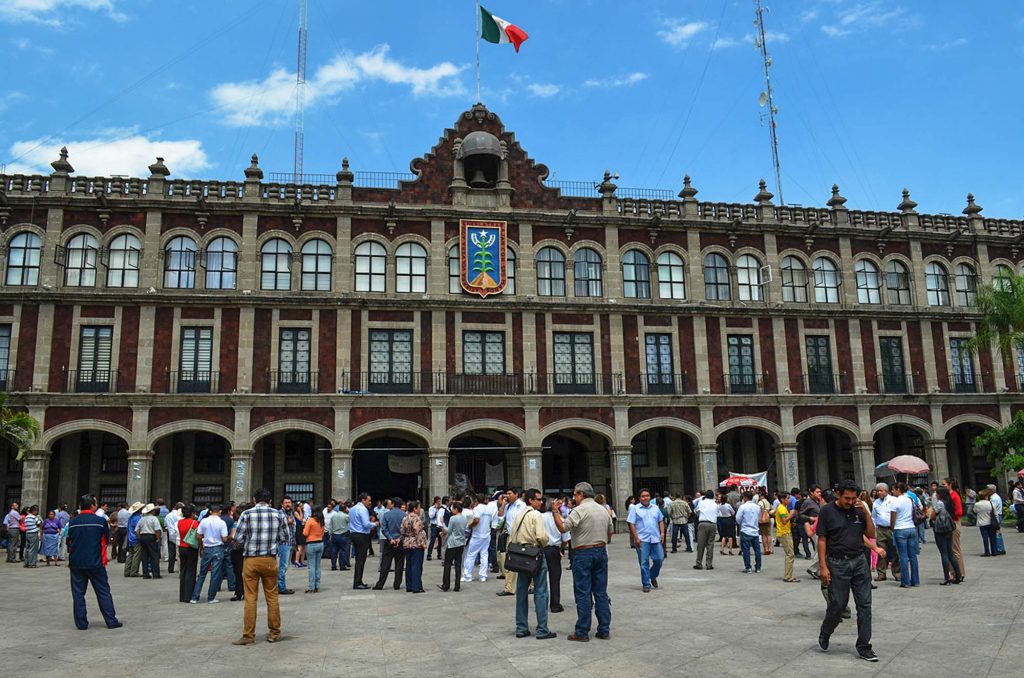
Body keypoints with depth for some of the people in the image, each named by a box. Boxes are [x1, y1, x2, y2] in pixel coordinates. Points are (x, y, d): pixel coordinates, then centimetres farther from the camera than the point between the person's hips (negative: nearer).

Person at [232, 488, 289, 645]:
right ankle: (274, 634, 19)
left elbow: (238, 539, -5)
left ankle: (248, 636, 9)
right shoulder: (279, 514, 0)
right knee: (272, 597, 11)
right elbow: (286, 538, 4)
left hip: (251, 560, -1)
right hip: (270, 560, 2)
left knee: (250, 598, 5)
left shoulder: (246, 514, -4)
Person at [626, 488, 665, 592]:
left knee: (659, 559, 1)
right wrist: (636, 538, -11)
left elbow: (661, 521, 18)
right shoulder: (635, 509, -1)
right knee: (644, 563, -1)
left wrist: (662, 533, 5)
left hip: (656, 539, 4)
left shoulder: (655, 508, 13)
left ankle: (653, 576, 28)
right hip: (642, 540, -3)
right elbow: (631, 524, -5)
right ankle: (646, 585, 10)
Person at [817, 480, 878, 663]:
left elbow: (871, 535, 7)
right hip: (838, 563, -4)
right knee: (838, 605, 0)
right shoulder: (827, 511, -7)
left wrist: (866, 513, -6)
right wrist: (823, 566, -11)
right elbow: (821, 540, -6)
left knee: (865, 605, 4)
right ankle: (824, 635, 28)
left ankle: (864, 647, 14)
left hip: (859, 561, 4)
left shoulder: (858, 510, 6)